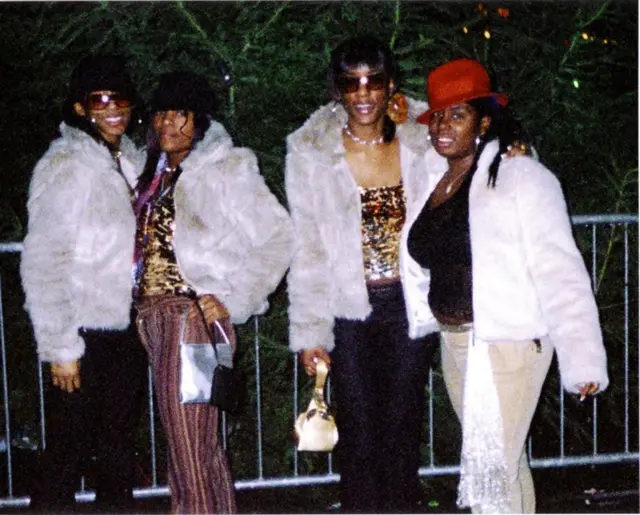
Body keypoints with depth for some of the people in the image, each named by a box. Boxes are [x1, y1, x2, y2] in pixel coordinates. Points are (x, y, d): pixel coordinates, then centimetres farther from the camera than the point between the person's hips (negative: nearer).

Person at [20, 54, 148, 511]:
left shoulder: (133, 160, 9)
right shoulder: (65, 165, -13)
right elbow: (42, 264, -16)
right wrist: (60, 348, -17)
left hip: (128, 331, 7)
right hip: (86, 336, -7)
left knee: (120, 448, 17)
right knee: (68, 456, 1)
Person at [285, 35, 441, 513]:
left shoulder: (422, 142, 0)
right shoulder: (311, 151, -3)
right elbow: (307, 248, -2)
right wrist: (309, 330, -3)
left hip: (410, 307, 1)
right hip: (348, 309, -1)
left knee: (403, 428, 9)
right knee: (359, 433, 4)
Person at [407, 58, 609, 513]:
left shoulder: (523, 177, -12)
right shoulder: (432, 180, 6)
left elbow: (559, 273, -17)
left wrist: (583, 360, -22)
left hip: (507, 345, -7)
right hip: (454, 343, 7)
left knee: (491, 470, -5)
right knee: (506, 460, 19)